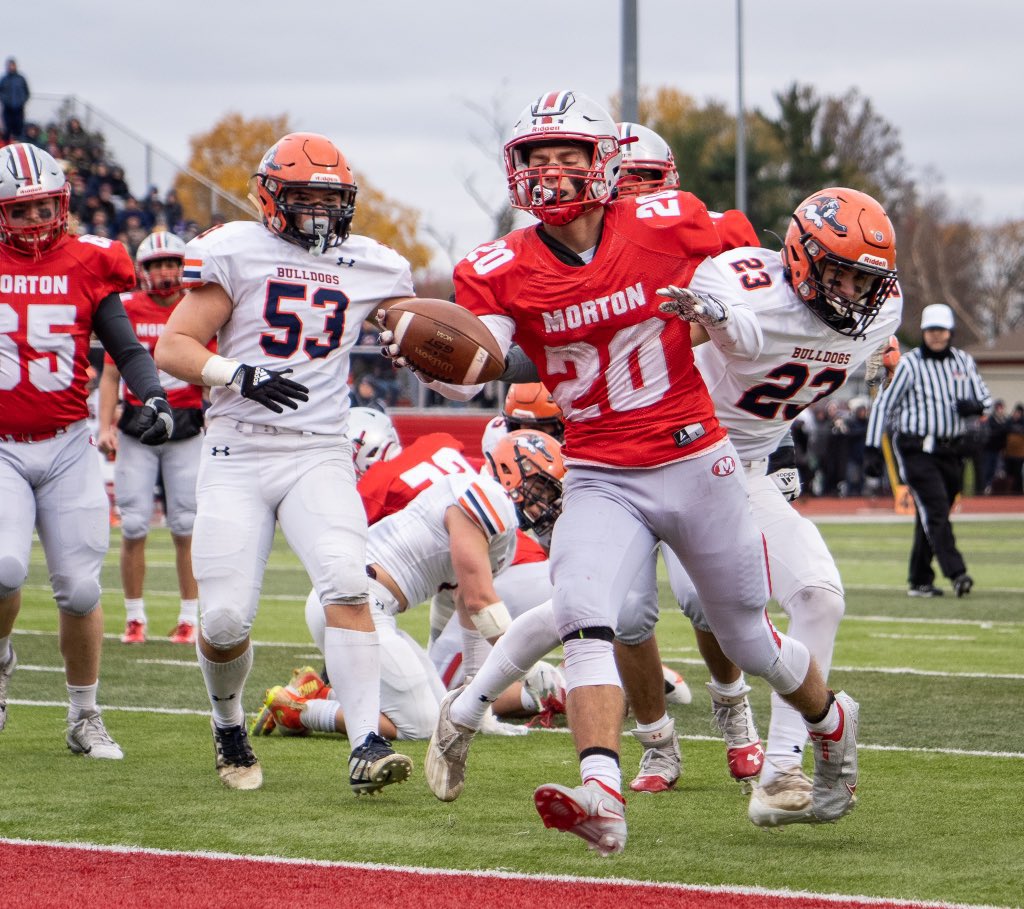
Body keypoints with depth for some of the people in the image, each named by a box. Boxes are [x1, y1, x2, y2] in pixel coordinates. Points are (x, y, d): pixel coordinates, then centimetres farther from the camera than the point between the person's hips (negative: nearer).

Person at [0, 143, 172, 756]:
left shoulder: (86, 265, 3)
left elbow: (127, 349, 4)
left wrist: (154, 398, -14)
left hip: (68, 447, 1)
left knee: (80, 588, -1)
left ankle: (85, 718, 17)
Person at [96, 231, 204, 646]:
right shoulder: (127, 311, 3)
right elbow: (111, 374, 6)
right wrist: (105, 426, -3)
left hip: (186, 428, 0)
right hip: (137, 428, 0)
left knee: (186, 526, 0)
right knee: (134, 526, -2)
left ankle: (189, 617, 8)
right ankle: (134, 617, 7)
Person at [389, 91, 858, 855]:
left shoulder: (669, 226, -8)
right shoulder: (502, 271, -5)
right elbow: (466, 375, -19)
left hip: (696, 464, -1)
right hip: (599, 480, 1)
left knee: (749, 641, 13)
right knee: (584, 620, -25)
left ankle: (831, 719, 44)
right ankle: (601, 797, -35)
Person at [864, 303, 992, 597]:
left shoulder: (964, 361, 10)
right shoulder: (910, 364, -5)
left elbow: (985, 399, 15)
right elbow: (884, 405, -3)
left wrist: (975, 406, -10)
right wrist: (871, 449, -7)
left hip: (950, 450, 5)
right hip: (916, 449, -5)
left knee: (930, 517, 11)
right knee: (936, 510, -16)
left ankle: (919, 581, 18)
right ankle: (956, 574, -25)